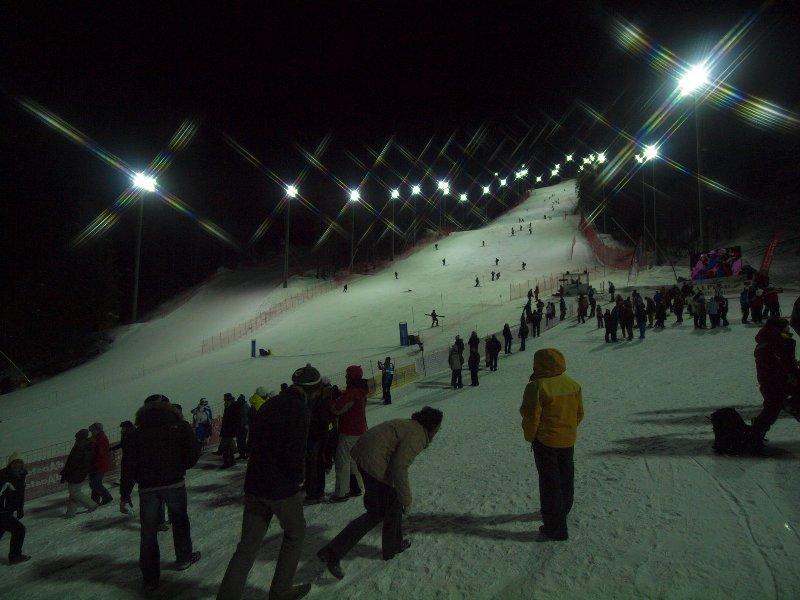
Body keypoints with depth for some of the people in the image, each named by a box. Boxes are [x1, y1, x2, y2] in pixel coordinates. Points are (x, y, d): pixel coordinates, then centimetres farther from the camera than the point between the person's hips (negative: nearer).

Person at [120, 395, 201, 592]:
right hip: (174, 483, -1)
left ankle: (150, 578, 15)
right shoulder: (179, 425, 0)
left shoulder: (138, 432, 5)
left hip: (147, 487, 1)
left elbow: (129, 465, 1)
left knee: (148, 531, 10)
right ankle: (183, 558, 36)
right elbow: (194, 450, -7)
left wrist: (124, 496, 5)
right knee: (179, 520, 21)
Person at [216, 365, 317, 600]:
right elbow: (296, 451, -22)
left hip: (254, 484, 7)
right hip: (281, 487, -7)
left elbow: (256, 443, 15)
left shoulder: (270, 404, 11)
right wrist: (297, 477, -3)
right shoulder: (298, 407, -16)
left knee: (248, 544, 13)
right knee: (295, 533, 17)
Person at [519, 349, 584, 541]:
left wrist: (529, 436, -1)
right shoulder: (573, 384, -2)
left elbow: (531, 417, -17)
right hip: (568, 440, 6)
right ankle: (563, 510, 44)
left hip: (545, 441, -6)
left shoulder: (536, 387, -21)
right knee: (566, 479, 23)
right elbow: (579, 413, 7)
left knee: (549, 482, 4)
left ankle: (556, 528, 10)